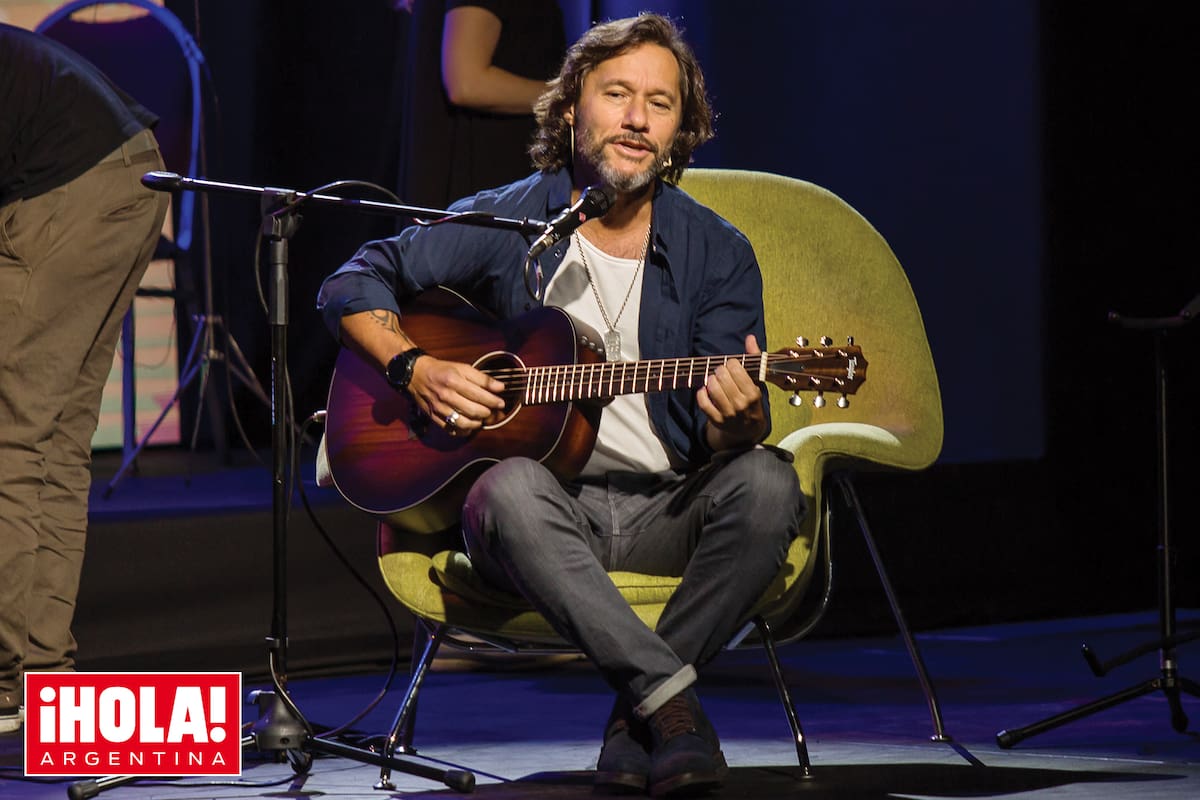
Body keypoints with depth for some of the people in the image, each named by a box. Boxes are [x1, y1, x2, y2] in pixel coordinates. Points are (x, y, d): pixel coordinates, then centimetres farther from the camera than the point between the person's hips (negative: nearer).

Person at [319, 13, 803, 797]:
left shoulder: (717, 251, 4)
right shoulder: (506, 224, 2)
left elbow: (724, 438, -1)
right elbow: (354, 283, 9)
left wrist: (740, 417, -26)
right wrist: (416, 368, -8)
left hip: (666, 509, 2)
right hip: (550, 498, -1)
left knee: (768, 483, -30)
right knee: (511, 490, -37)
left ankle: (638, 717, -23)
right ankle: (670, 696, -37)